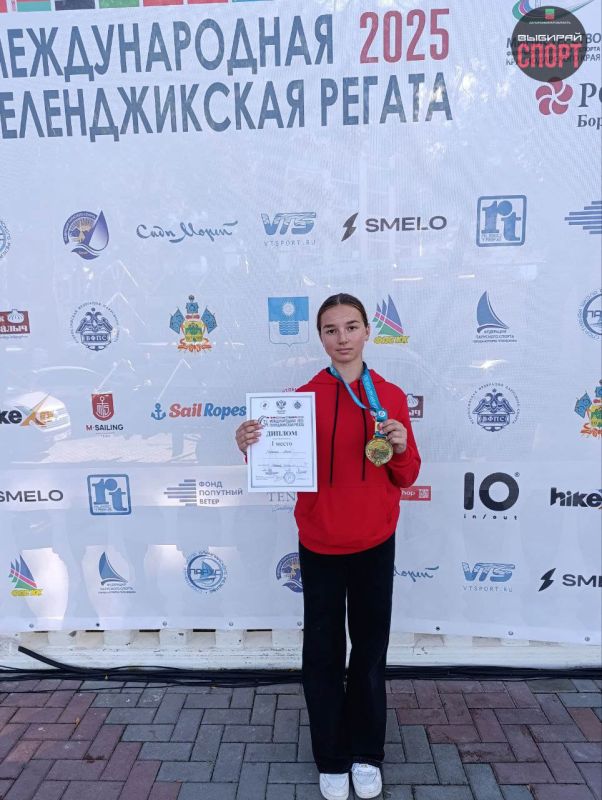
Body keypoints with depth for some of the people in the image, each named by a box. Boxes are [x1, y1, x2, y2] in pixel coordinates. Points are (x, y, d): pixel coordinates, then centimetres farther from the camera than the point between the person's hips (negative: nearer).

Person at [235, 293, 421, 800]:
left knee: (370, 650, 15)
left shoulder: (391, 397, -2)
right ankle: (331, 759, 34)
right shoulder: (303, 397, -6)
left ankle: (367, 753, 38)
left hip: (375, 545, 1)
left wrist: (401, 448, -19)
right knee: (324, 653, 11)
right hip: (320, 545, -1)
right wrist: (253, 449, -24)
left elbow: (406, 478, 1)